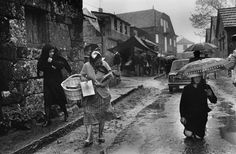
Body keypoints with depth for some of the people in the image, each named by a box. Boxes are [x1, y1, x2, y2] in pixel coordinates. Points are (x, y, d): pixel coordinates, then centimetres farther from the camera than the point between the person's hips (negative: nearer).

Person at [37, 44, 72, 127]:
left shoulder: (57, 58, -3)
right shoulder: (42, 59, 3)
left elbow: (62, 64, -17)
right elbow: (39, 67, -9)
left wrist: (52, 61, -18)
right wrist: (50, 67, -13)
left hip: (57, 82, -2)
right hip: (47, 82, 2)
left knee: (60, 99, 4)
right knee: (47, 101, -3)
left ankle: (65, 114, 29)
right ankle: (47, 120, 4)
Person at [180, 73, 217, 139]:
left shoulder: (206, 87, -1)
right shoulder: (187, 88, -2)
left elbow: (214, 101, 0)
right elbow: (182, 103, 2)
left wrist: (211, 95, -22)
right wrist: (182, 116, -4)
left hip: (202, 114, 0)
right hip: (190, 113, 0)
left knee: (199, 136, -8)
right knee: (188, 134, -16)